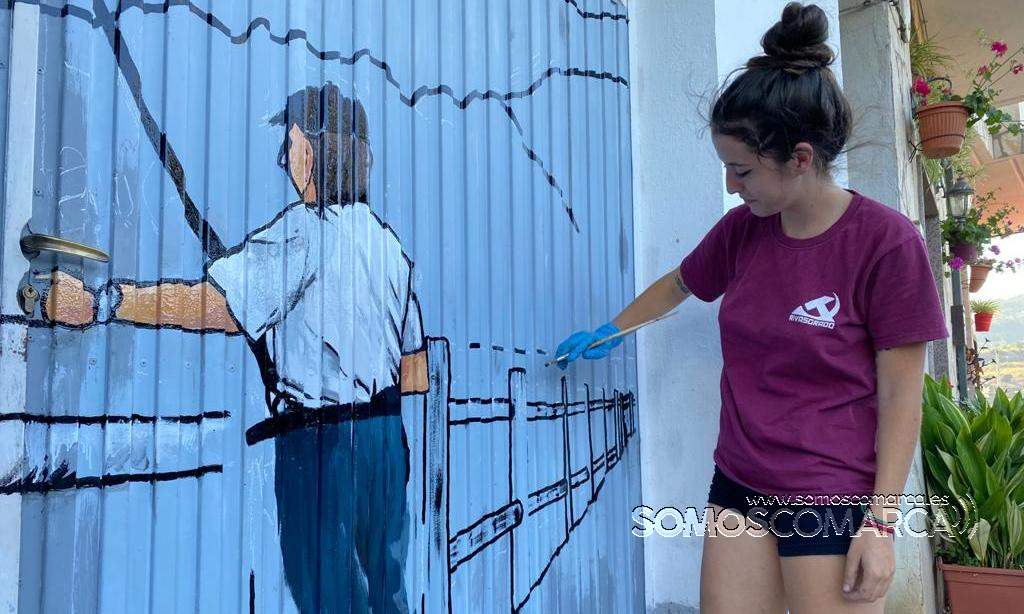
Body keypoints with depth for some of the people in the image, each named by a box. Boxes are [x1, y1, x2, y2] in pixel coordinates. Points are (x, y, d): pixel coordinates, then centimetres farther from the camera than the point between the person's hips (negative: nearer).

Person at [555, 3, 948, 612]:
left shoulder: (887, 240, -13)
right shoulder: (741, 229, 1)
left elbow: (901, 396, -11)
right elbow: (678, 284, 22)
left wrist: (881, 523, -13)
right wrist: (609, 332, 26)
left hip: (834, 501, -4)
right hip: (739, 488, 5)